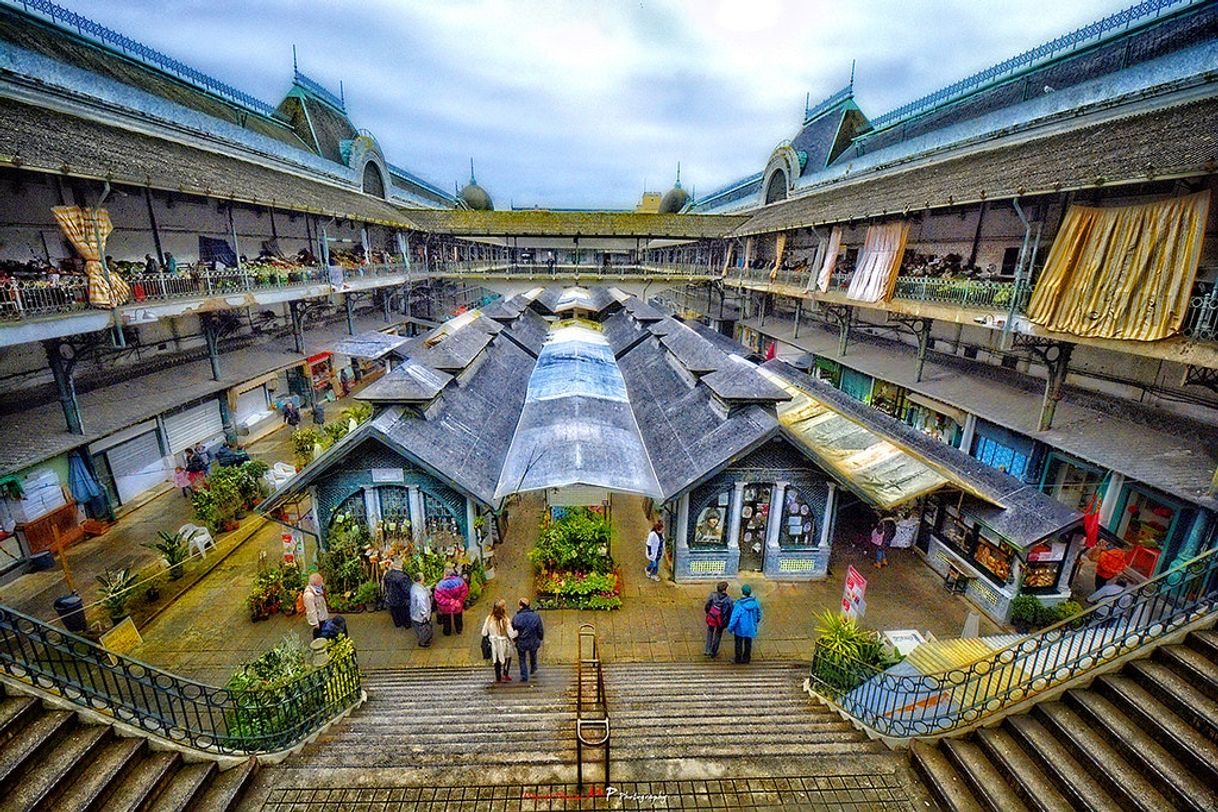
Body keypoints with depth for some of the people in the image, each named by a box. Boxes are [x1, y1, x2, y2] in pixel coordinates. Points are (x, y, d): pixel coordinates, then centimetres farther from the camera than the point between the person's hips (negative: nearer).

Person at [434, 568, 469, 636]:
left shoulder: (440, 585, -28)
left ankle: (447, 632, 50)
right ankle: (459, 630, 51)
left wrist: (448, 602, -21)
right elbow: (465, 591, -20)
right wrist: (460, 601, -14)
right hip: (457, 606, 1)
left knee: (446, 619, 29)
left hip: (446, 607, -1)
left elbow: (438, 598, -27)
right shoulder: (460, 581, -23)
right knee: (458, 618, 30)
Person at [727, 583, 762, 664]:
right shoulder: (754, 602, -13)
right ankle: (746, 658, 33)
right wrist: (757, 620, 24)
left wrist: (730, 628, -10)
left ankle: (738, 660, 26)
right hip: (751, 628, 4)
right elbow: (758, 613, 4)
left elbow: (734, 618, -22)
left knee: (739, 644, 15)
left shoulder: (739, 605, -27)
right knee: (748, 643, 21)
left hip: (740, 628, -4)